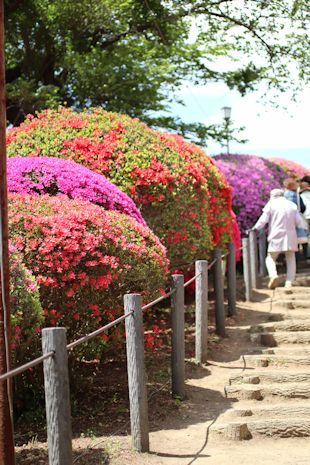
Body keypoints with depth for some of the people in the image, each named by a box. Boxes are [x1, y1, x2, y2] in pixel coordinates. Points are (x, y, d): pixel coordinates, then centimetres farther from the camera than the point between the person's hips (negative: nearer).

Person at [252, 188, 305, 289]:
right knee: (291, 259, 11)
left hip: (277, 236, -3)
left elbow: (263, 220, -5)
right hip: (291, 236, 3)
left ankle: (273, 275, -20)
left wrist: (255, 228, 6)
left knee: (271, 258, 7)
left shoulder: (271, 204, 0)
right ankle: (289, 282, 1)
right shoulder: (292, 205, 10)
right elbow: (298, 222, 8)